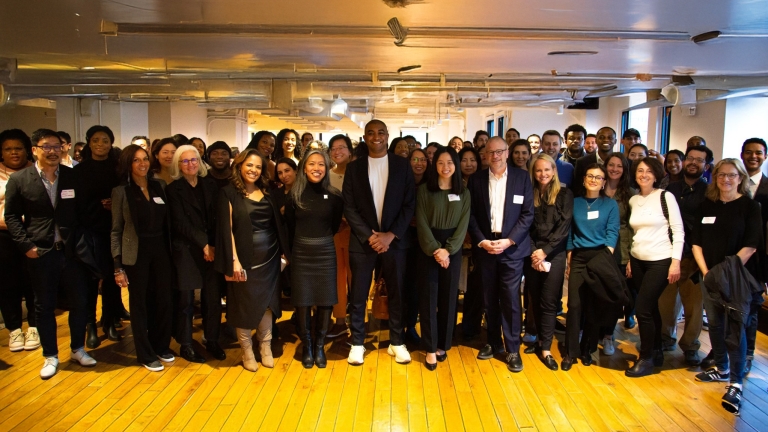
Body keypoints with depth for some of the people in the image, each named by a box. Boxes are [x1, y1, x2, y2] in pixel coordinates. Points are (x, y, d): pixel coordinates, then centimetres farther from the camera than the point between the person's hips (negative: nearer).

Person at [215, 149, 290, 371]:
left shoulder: (267, 193, 8)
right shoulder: (229, 193, -5)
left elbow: (278, 224, 10)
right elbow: (227, 229, -10)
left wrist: (286, 253, 7)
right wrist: (234, 261, -16)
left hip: (269, 257, 4)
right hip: (245, 258, -4)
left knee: (266, 303, 10)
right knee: (245, 305, 7)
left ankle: (266, 348, 25)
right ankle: (247, 352, 21)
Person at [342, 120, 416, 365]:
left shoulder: (402, 165, 2)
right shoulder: (354, 168, 3)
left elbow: (409, 204, -1)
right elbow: (349, 207, -1)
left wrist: (390, 235, -12)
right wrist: (369, 236, -11)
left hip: (394, 240, 0)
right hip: (362, 241, 0)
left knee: (395, 293, 9)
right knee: (358, 295, 5)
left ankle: (396, 342, 24)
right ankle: (357, 343, 20)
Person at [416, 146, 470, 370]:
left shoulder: (463, 193, 5)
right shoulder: (424, 190, 0)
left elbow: (463, 225, -1)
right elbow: (422, 223, -5)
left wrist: (447, 250, -12)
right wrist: (435, 249, -15)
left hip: (453, 250, 2)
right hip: (428, 249, -2)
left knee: (448, 297, 6)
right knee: (429, 297, 0)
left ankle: (443, 344, 20)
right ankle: (430, 348, 9)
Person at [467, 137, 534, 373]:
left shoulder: (522, 177, 2)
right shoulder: (476, 179, 6)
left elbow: (528, 213, -2)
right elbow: (471, 214, 4)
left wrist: (509, 240, -11)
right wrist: (481, 241, -8)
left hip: (512, 247, -2)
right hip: (484, 247, 2)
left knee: (511, 299, -2)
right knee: (489, 299, 9)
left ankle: (512, 349, 9)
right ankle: (493, 343, 23)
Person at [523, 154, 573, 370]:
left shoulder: (564, 194, 2)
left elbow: (564, 227, -5)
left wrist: (544, 251, -12)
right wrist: (533, 252, -10)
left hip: (555, 254, -2)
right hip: (532, 255, 3)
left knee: (549, 301, -3)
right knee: (535, 300, 8)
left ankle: (545, 348, 3)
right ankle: (541, 339, 22)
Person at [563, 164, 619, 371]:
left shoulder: (610, 204, 4)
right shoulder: (575, 202, 9)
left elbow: (612, 233, -4)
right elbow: (570, 232, 11)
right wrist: (568, 259, 5)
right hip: (578, 258, 1)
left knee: (594, 306, 5)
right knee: (574, 305, -6)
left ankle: (586, 349, 19)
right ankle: (571, 352, 4)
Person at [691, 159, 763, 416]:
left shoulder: (750, 206, -3)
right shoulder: (708, 205, 9)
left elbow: (751, 245, -10)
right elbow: (696, 241, 7)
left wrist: (730, 271, -16)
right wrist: (705, 271, -4)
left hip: (738, 278, -4)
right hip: (710, 276, 4)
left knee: (735, 329, -6)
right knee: (715, 323, 12)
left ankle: (735, 384, -1)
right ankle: (721, 369, 29)